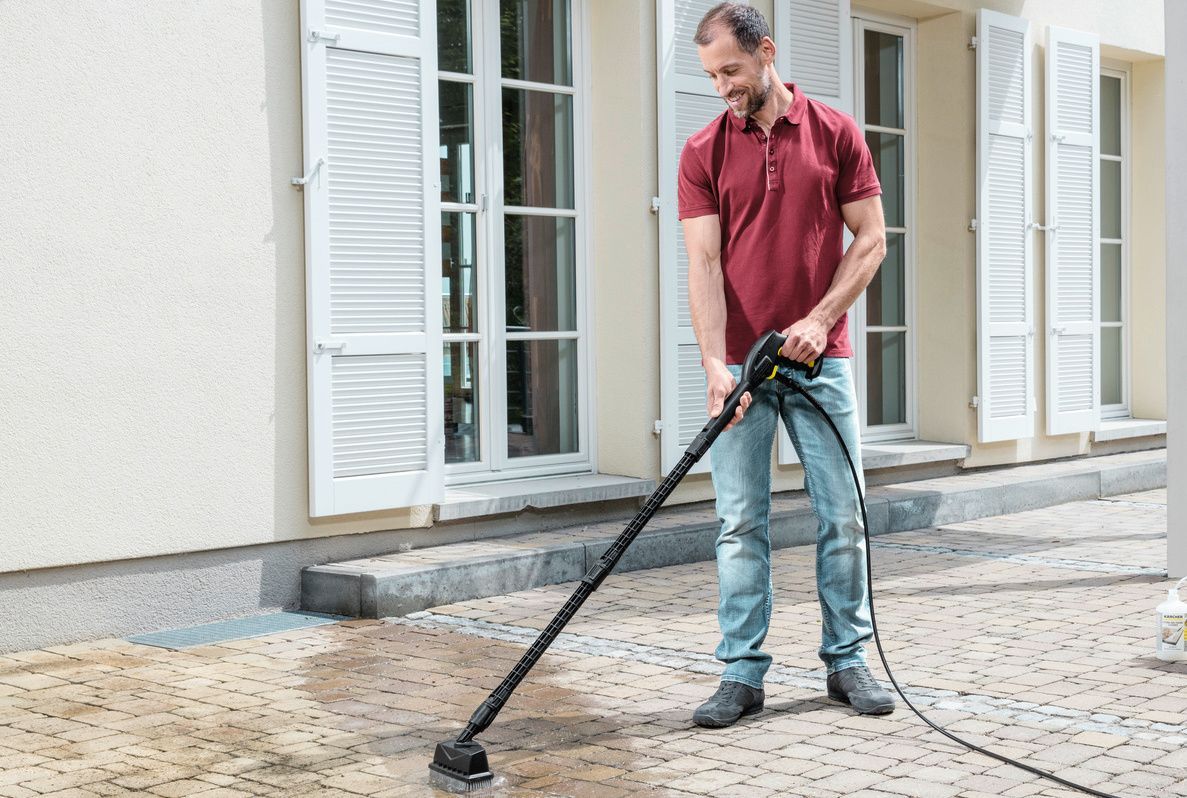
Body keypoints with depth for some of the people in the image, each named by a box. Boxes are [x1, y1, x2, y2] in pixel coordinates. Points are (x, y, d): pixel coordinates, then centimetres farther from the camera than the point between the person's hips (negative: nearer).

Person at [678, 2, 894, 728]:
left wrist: (820, 319, -12)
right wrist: (715, 363, -19)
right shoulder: (703, 152, 1)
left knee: (843, 517, 5)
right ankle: (743, 673, 9)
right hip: (739, 366, 0)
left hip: (821, 357, 0)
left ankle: (848, 660, 18)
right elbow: (704, 262, -7)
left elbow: (870, 239, 1)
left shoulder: (836, 133, 2)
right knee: (741, 525, 2)